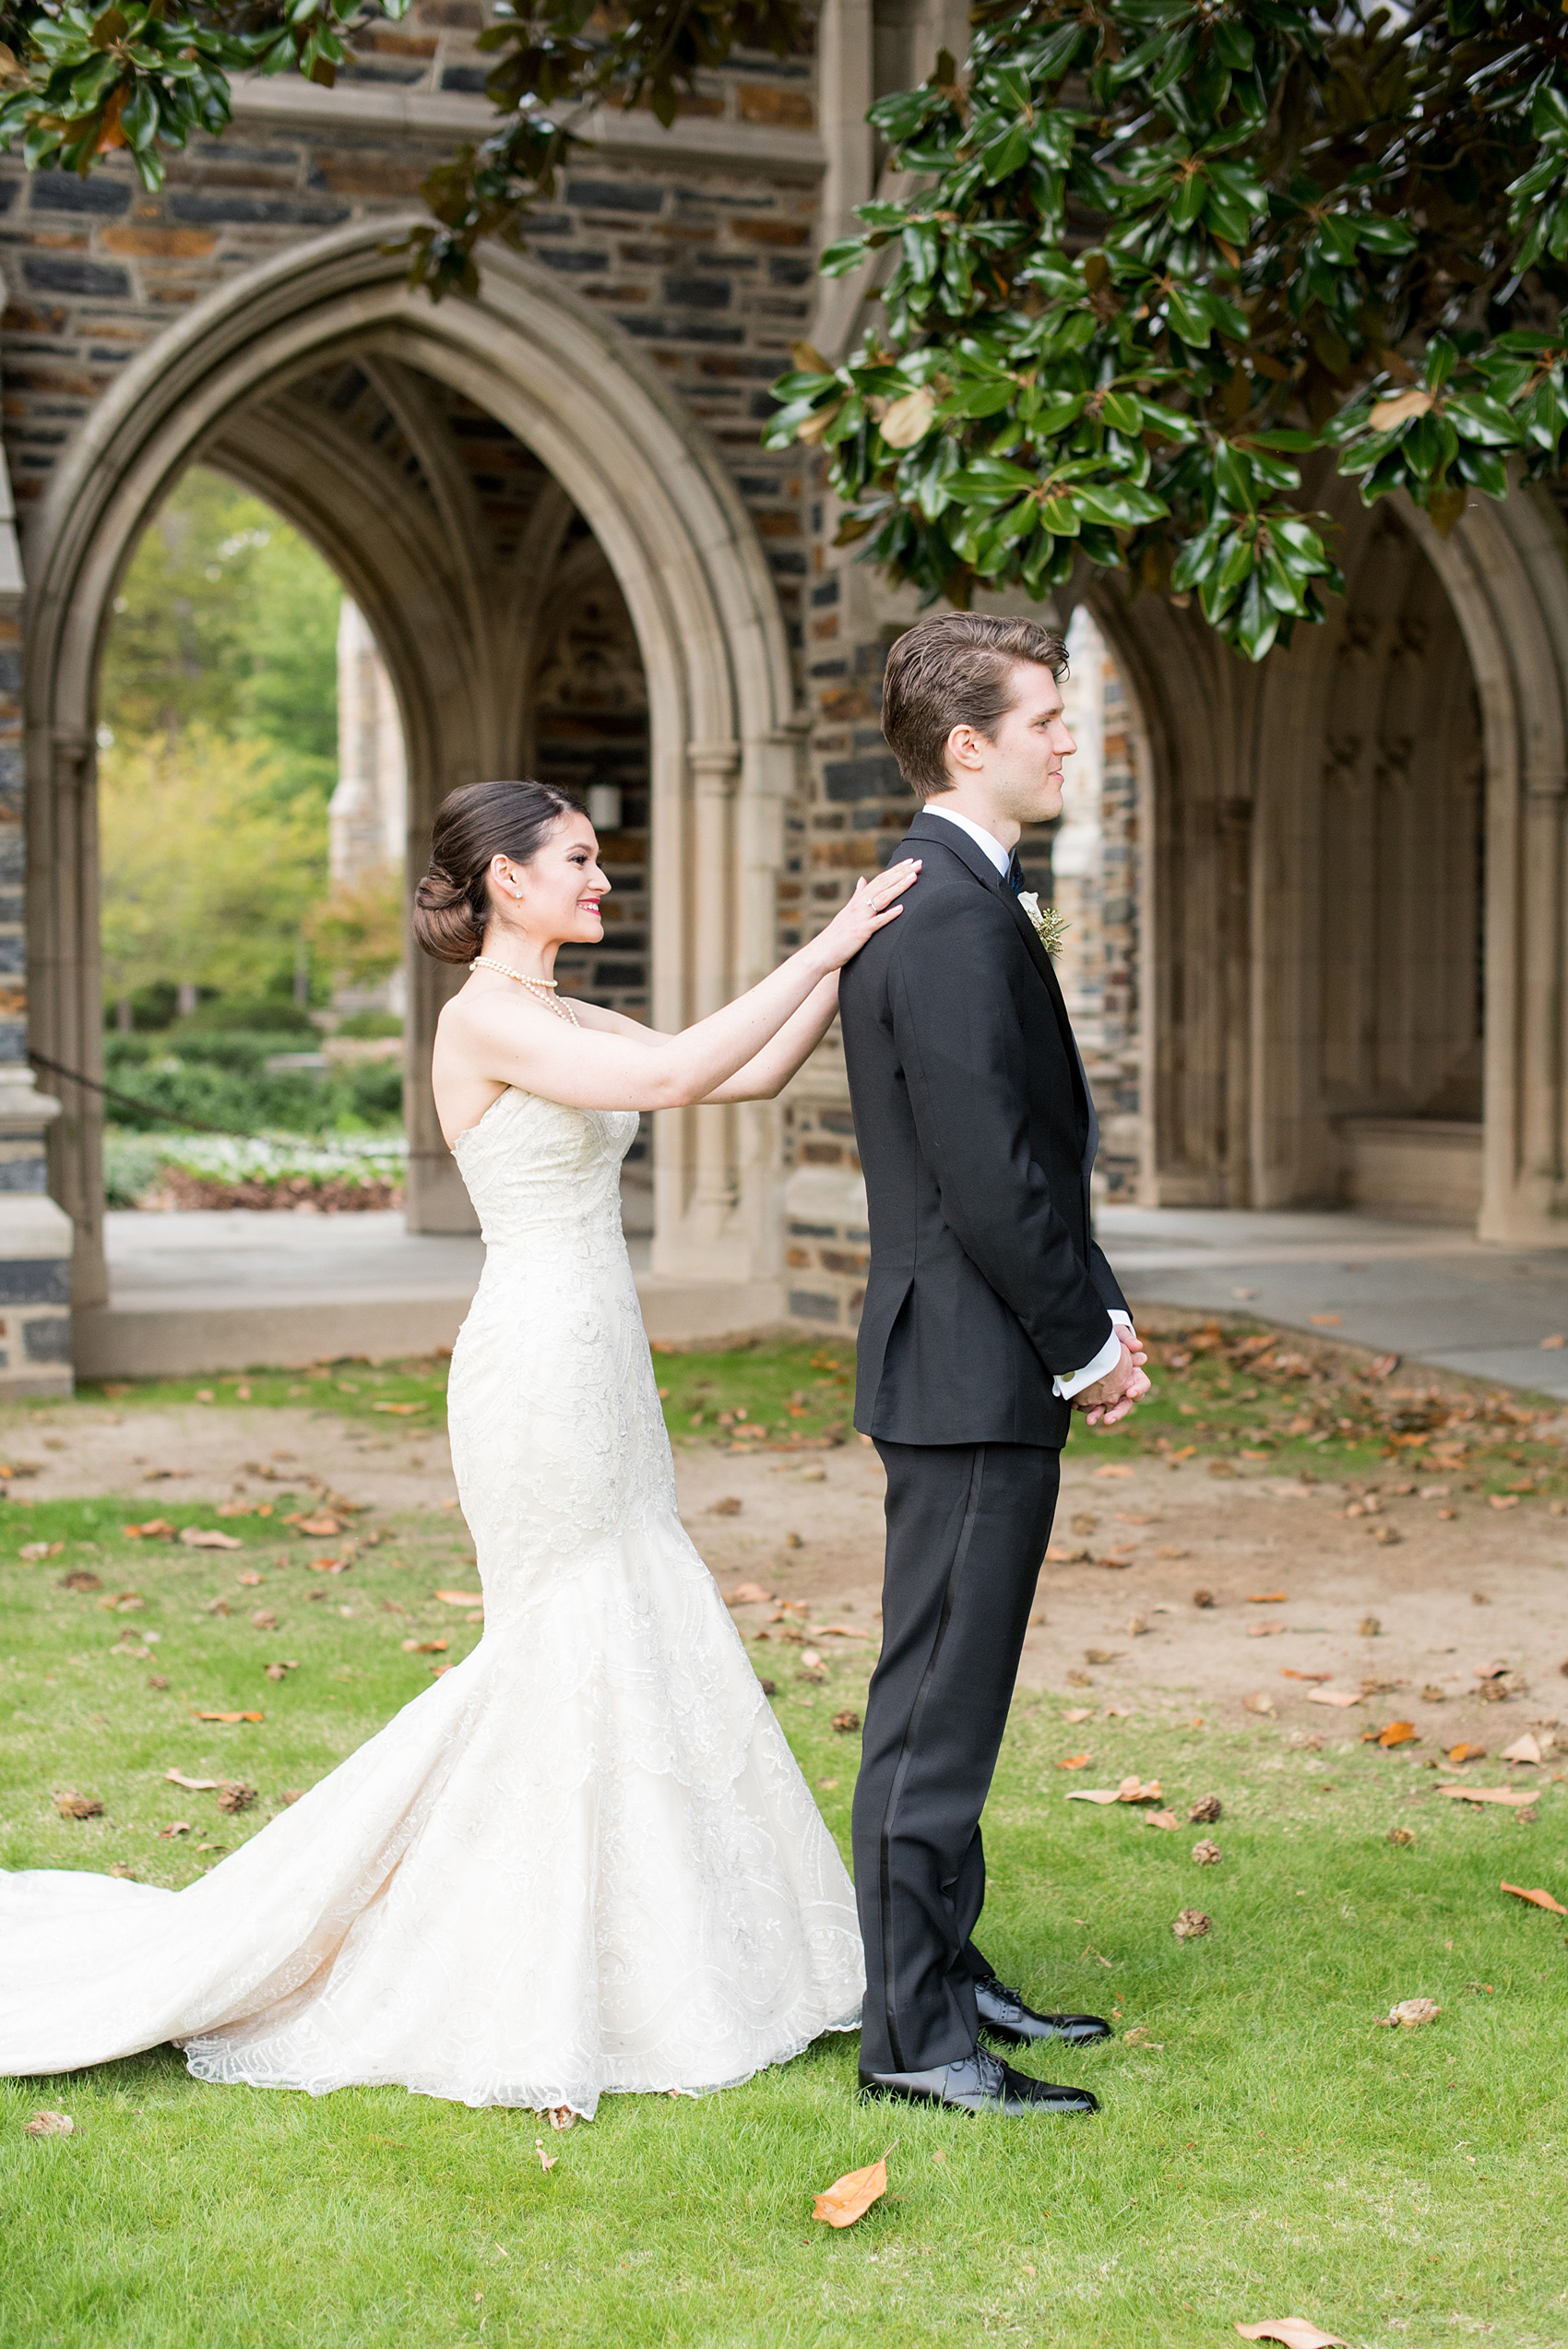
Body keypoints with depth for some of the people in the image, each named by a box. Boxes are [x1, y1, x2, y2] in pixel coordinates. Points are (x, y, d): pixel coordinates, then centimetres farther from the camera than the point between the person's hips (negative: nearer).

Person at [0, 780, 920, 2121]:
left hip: (593, 1374, 9)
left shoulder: (558, 1020, 14)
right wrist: (818, 953, -21)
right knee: (581, 1661, -2)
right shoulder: (489, 1017, -13)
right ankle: (545, 2002, 10)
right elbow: (672, 1076, -27)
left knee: (624, 1651, 14)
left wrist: (847, 961, 2)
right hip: (544, 1370, -9)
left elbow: (752, 1075, 12)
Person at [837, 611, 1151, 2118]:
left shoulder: (934, 903, 15)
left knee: (947, 1699, 18)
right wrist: (1086, 1347, -11)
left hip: (977, 1368, 11)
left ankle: (942, 1972, 30)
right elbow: (988, 1182, -22)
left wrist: (1097, 1319, 11)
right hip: (974, 1373, -11)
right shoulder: (954, 920, -18)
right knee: (936, 1712, -3)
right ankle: (913, 2039, 6)